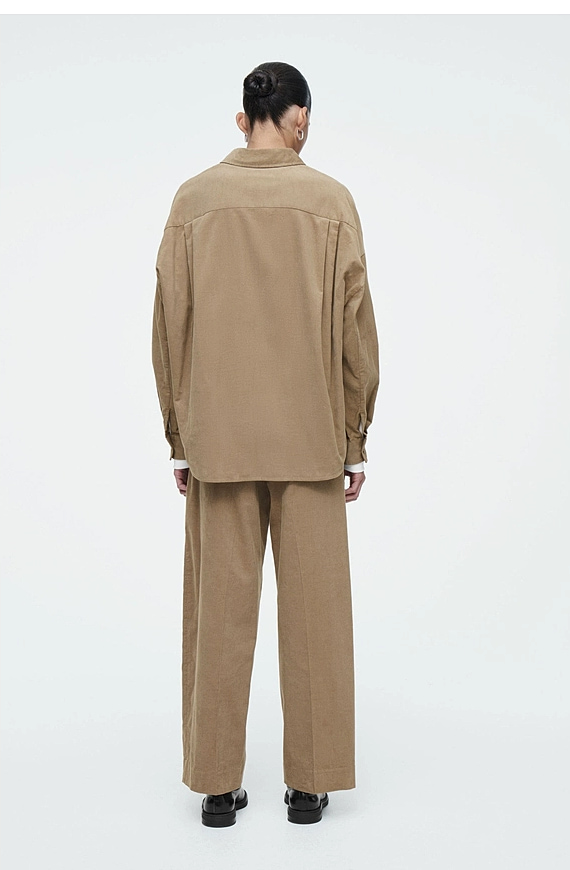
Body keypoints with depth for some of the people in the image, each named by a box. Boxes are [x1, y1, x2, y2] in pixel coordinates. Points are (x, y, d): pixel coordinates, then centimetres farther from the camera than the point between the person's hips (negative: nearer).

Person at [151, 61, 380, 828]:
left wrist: (180, 439, 9)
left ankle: (218, 784, 18)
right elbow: (356, 327, -3)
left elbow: (170, 327, 1)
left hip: (218, 438, 1)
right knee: (313, 607, 8)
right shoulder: (331, 201, -2)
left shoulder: (194, 200, 1)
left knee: (221, 608, 8)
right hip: (311, 438, -1)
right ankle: (310, 782, 18)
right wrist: (355, 441, 6)